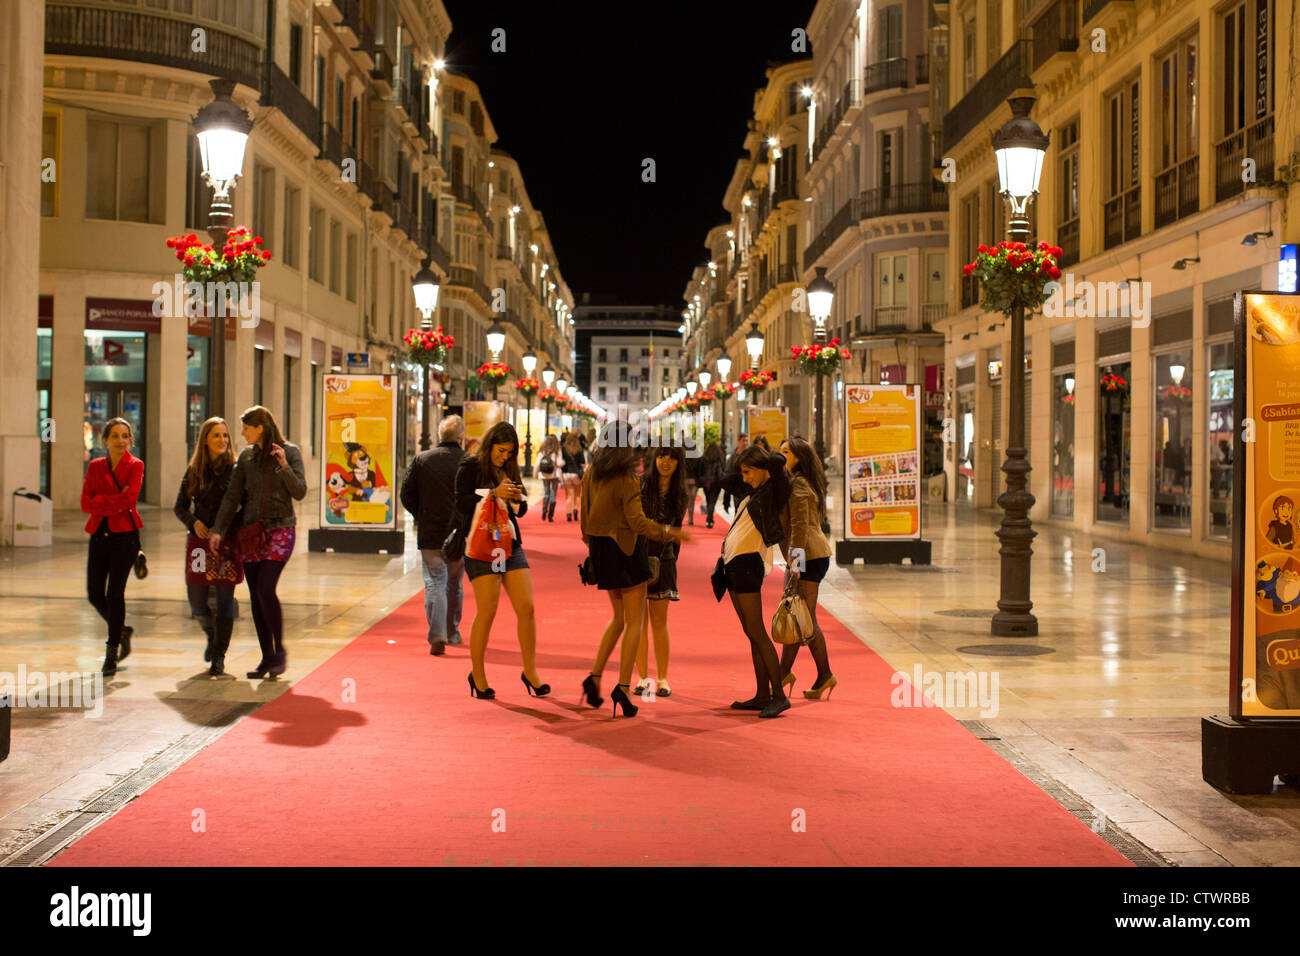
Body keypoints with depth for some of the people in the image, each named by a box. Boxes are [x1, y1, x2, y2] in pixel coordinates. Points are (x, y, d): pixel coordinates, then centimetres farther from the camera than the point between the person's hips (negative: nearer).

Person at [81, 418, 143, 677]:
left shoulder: (135, 466, 0)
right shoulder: (95, 467, 10)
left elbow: (129, 499, -16)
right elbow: (85, 503, -1)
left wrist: (100, 502, -9)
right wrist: (115, 502, -11)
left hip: (125, 536, -4)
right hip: (99, 535, 4)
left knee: (115, 592, -8)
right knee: (95, 595, 4)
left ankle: (112, 653, 2)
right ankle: (122, 631, 31)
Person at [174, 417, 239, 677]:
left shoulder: (235, 469, -1)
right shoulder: (194, 470, 7)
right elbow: (179, 506, 10)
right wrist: (193, 522, -8)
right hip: (199, 540, 3)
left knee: (225, 599, -2)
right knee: (196, 602, 3)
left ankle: (219, 657, 10)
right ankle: (212, 637, 35)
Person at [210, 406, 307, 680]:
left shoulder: (290, 452, -1)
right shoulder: (246, 456, 10)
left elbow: (300, 493, -6)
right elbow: (232, 496, 8)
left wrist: (284, 466, -19)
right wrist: (218, 530, 0)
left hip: (280, 529, -5)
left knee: (266, 588, -17)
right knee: (255, 596, 3)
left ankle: (280, 650, 0)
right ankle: (267, 657, 12)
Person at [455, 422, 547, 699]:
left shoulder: (510, 470, 15)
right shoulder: (470, 468, -1)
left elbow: (521, 511, 16)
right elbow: (462, 504, -12)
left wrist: (518, 499, -7)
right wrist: (493, 494, -22)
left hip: (511, 545, 5)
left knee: (526, 608, -2)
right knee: (486, 612, -6)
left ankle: (530, 671, 8)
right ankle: (477, 674, 9)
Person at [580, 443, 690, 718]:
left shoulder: (591, 475, 6)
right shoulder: (626, 480, -15)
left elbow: (585, 517, 11)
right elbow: (637, 521, -19)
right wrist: (670, 533, -13)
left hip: (600, 548, 7)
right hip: (625, 548, -7)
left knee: (619, 618, 20)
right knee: (634, 621, 1)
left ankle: (595, 676, 10)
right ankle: (623, 685, -6)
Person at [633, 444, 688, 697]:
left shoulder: (679, 494, 6)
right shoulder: (639, 485, -5)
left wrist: (673, 562, 16)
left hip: (662, 560, 2)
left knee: (659, 621, 4)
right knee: (638, 619, 1)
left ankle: (662, 678, 12)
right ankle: (643, 677, 10)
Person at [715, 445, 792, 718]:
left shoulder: (772, 492, -7)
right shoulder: (753, 493, 18)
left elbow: (776, 461, -22)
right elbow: (733, 482, 36)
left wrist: (774, 464, -1)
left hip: (748, 562, -10)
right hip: (733, 563, 10)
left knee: (756, 632, -11)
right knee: (751, 633, 9)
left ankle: (779, 695, -10)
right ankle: (763, 695, 13)